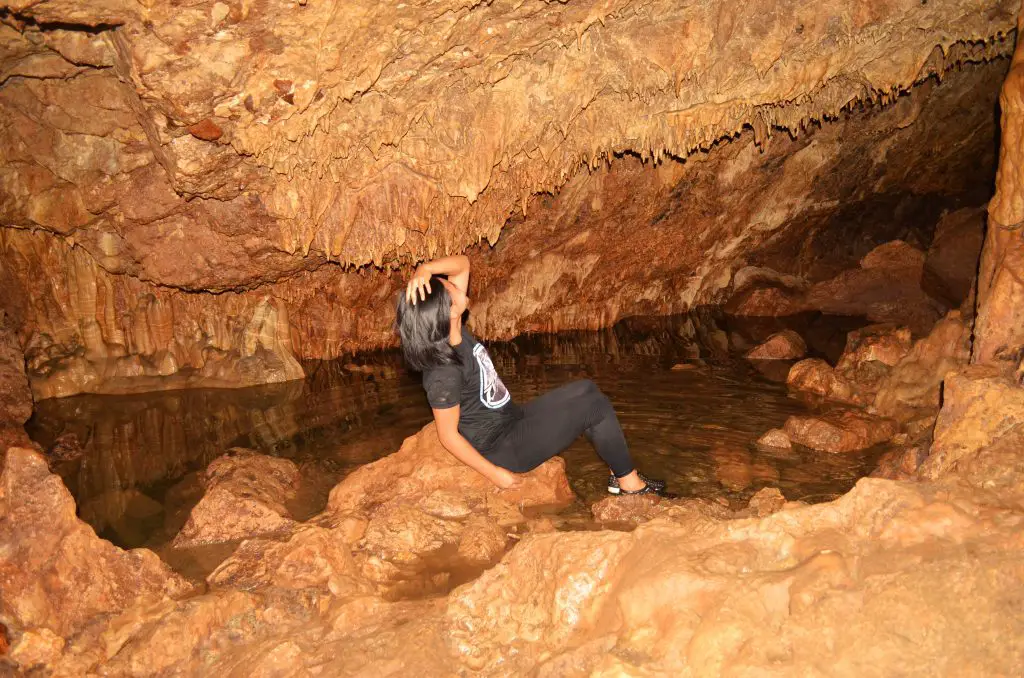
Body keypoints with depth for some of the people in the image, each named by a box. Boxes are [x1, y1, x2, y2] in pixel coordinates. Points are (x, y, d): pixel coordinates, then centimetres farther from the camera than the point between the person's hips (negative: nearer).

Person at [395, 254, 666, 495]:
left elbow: (462, 264, -3)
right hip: (504, 450, -9)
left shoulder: (455, 330, -7)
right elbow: (448, 435, -23)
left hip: (512, 420, 9)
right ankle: (628, 482, 12)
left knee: (585, 389, 11)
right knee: (596, 405, -8)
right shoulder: (443, 374, -31)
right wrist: (494, 473, -16)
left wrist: (425, 269, -23)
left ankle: (618, 470, 19)